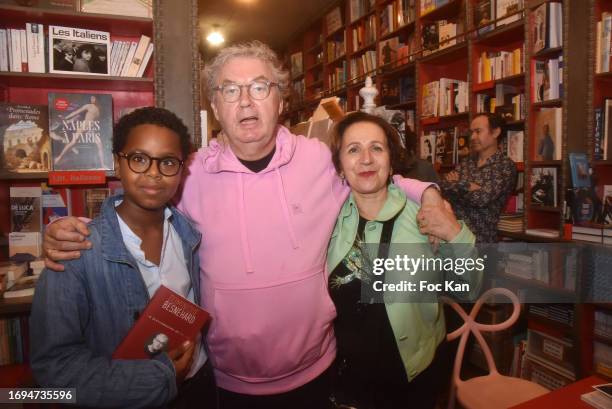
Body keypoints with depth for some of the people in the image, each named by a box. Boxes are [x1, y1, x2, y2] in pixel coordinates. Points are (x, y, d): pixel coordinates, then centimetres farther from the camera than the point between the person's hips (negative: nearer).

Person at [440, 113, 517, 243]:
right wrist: (468, 186, -17)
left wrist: (457, 184, -5)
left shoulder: (506, 165, -6)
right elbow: (443, 186, -2)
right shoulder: (466, 162, 12)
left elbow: (482, 198, -19)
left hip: (481, 237, -4)